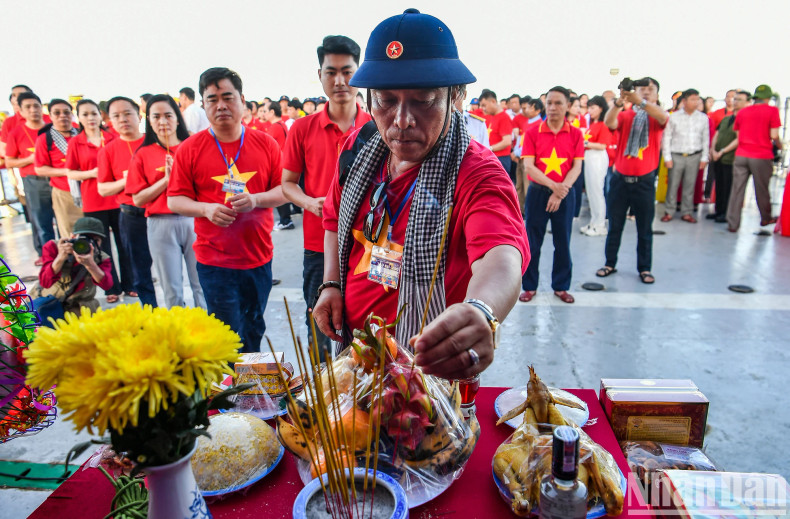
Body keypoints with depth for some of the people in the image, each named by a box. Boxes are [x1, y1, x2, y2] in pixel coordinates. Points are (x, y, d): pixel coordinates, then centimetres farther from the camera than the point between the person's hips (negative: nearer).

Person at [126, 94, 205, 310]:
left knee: (202, 284, 3)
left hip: (194, 221, 0)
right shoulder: (143, 154, 6)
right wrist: (166, 179, -9)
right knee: (172, 290, 8)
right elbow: (138, 199, 1)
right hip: (161, 225, 0)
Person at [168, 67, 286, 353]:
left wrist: (255, 199, -16)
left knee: (254, 332, 18)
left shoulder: (266, 143, 2)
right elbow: (174, 200, 0)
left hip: (258, 256, 3)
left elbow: (284, 189, 3)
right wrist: (207, 208, -18)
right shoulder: (190, 149, -2)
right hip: (214, 258, -2)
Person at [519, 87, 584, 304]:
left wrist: (561, 191, -17)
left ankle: (561, 286, 23)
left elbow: (577, 167, -3)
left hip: (565, 194, 1)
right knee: (533, 242, 4)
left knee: (563, 242, 8)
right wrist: (553, 185, -21)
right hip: (537, 192, -1)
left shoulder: (575, 134, 2)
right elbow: (528, 165, -9)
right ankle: (529, 286, 18)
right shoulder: (532, 132, -2)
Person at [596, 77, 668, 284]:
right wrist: (619, 101, -36)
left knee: (645, 228, 8)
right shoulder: (625, 115, 4)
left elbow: (664, 117, -22)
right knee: (614, 226, 9)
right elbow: (609, 122, -18)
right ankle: (610, 263, 22)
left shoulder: (657, 118, 3)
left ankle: (645, 268, 19)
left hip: (645, 181, 0)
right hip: (620, 179, 0)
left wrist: (640, 102, -37)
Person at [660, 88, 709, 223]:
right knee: (673, 185, -1)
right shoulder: (674, 117, -1)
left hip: (694, 156, 2)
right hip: (676, 156, -2)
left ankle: (686, 212, 13)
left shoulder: (703, 118, 6)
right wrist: (667, 157, -5)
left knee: (690, 186, 5)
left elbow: (706, 139, 9)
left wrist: (704, 158, 5)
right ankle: (669, 212, 9)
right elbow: (667, 138, 0)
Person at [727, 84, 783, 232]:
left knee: (737, 190, 2)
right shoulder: (772, 110, -4)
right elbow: (774, 135, -9)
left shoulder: (742, 112, 8)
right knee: (762, 189, 12)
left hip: (741, 155, 3)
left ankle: (733, 223, 0)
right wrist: (779, 145, 11)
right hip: (761, 156, -2)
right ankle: (766, 218, 31)